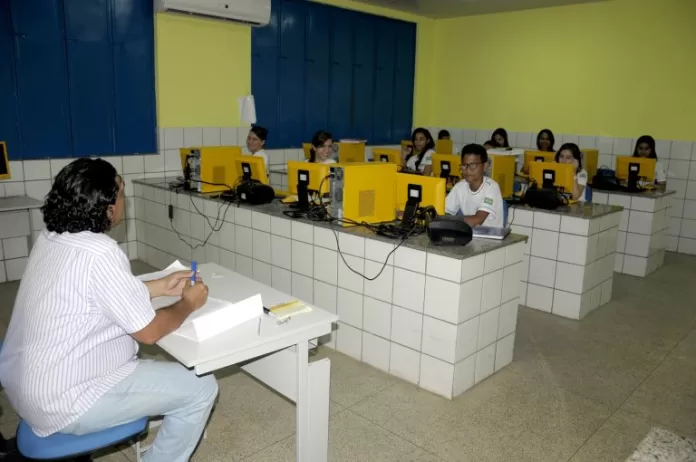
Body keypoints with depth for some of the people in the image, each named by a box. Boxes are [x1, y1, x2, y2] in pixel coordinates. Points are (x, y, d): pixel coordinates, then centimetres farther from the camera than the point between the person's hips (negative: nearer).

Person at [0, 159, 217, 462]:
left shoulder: (52, 238, 0)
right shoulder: (100, 253, -27)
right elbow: (149, 332, -19)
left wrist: (161, 286, 13)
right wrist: (188, 304, -2)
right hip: (62, 403, -9)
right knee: (201, 389, -5)